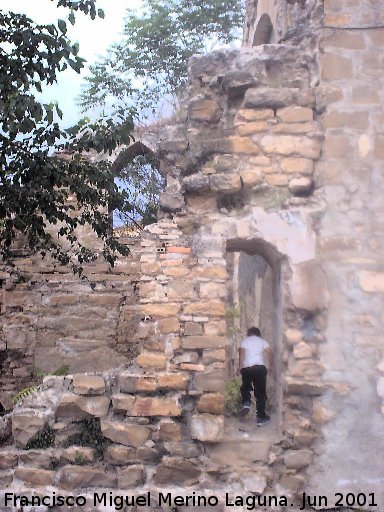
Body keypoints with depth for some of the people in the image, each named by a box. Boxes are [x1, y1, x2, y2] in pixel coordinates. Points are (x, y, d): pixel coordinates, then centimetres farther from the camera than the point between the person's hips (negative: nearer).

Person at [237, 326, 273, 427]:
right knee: (260, 392, 5)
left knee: (245, 387, 23)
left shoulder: (244, 341, 12)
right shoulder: (262, 341, 15)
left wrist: (240, 367, -9)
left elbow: (242, 352, -5)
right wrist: (271, 365, 7)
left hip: (246, 368, 0)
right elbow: (270, 352, 1)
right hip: (260, 367, 0)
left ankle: (246, 403, -5)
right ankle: (261, 417, 3)